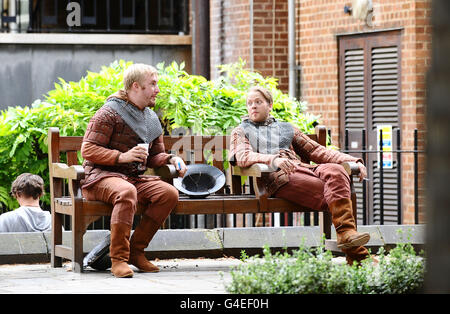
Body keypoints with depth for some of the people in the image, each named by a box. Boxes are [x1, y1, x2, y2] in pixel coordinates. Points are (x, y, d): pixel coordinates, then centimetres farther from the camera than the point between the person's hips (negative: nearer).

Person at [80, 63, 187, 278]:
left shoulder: (151, 119, 18)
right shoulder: (109, 113, -5)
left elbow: (155, 156, 26)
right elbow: (88, 150, -11)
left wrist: (171, 159, 3)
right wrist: (122, 156, -22)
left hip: (135, 178, 7)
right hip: (102, 177, -7)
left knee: (169, 193, -20)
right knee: (127, 192, -40)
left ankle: (136, 250, -12)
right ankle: (118, 258, -35)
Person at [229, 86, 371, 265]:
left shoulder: (286, 129, 36)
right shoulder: (241, 131, 23)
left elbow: (315, 150, 29)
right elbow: (243, 156, 1)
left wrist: (353, 162, 14)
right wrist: (273, 159, -21)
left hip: (303, 168, 5)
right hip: (277, 177, -5)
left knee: (335, 171, -32)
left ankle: (346, 234, -44)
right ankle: (355, 252, -42)